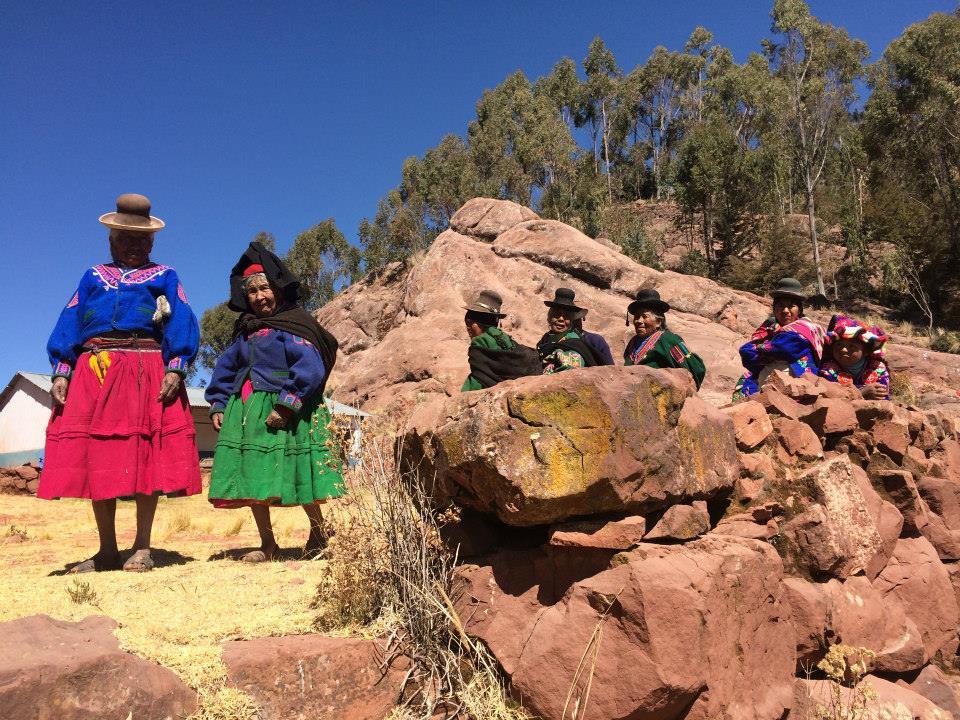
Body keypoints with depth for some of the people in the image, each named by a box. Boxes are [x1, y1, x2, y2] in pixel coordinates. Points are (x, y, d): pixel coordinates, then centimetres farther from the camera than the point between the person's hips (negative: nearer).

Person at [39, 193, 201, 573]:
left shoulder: (165, 276, 18)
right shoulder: (93, 276, 25)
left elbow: (182, 324, 3)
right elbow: (69, 324, 15)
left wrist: (175, 369, -12)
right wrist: (61, 372, 0)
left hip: (147, 369, -2)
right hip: (95, 371, 3)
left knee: (146, 455, -6)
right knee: (95, 457, 0)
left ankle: (142, 548, 3)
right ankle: (107, 551, 10)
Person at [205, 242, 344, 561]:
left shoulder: (293, 325, -7)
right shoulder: (245, 330, 16)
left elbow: (311, 368, -18)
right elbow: (226, 368, 21)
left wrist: (287, 404, -22)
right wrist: (218, 405, 11)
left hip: (284, 413, -7)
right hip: (245, 409, 7)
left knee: (295, 474, -2)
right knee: (251, 476, 7)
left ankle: (318, 533, 21)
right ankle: (267, 543, 21)